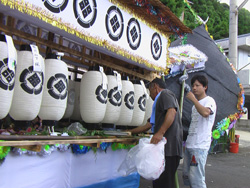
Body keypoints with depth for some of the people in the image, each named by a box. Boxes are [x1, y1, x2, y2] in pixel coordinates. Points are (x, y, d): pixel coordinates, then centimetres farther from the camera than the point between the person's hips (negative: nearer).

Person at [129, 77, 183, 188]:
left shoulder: (165, 94, 1)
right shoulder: (159, 101, 31)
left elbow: (172, 111, -19)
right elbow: (150, 125, 34)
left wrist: (160, 132, -28)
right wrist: (130, 132, 36)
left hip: (169, 146, -10)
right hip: (163, 147, 10)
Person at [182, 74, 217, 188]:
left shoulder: (209, 100, -7)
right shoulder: (196, 104, 21)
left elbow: (205, 113, -31)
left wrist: (193, 99, -22)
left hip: (200, 146, -9)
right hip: (190, 144, 9)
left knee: (196, 178, -11)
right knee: (186, 175, 13)